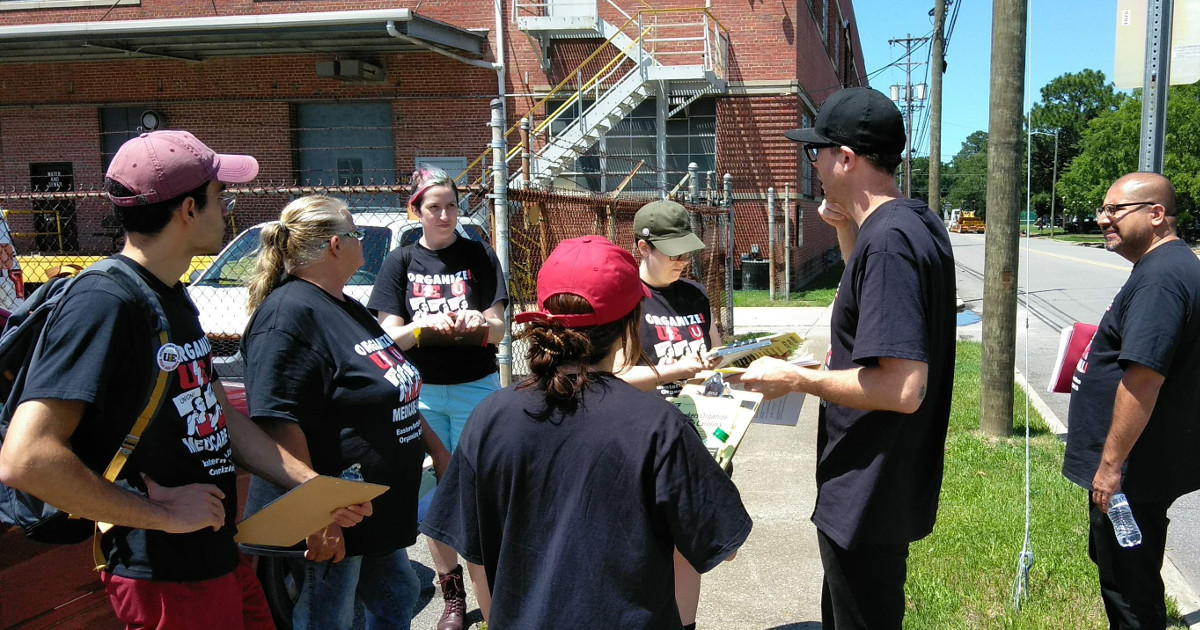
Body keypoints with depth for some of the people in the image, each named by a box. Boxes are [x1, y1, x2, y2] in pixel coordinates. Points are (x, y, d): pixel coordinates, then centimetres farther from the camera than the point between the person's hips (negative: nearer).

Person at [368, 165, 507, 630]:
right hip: (421, 392, 1)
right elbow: (390, 336, -4)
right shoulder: (400, 262, 3)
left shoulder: (479, 256, 0)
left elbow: (498, 331, -4)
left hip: (476, 388, -1)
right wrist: (426, 324, -23)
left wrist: (478, 322, -26)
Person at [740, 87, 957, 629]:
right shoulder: (920, 223, 6)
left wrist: (795, 378, -20)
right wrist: (845, 226, 11)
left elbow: (902, 388, -31)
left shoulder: (888, 240, -25)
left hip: (866, 498, -10)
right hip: (884, 488, 10)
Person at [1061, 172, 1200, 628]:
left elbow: (1142, 379, -29)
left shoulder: (1160, 278, -24)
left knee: (1131, 589, 4)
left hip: (1131, 471, -10)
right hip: (1141, 464, 10)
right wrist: (1094, 367, 19)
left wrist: (1111, 464, -25)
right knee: (1115, 565, 24)